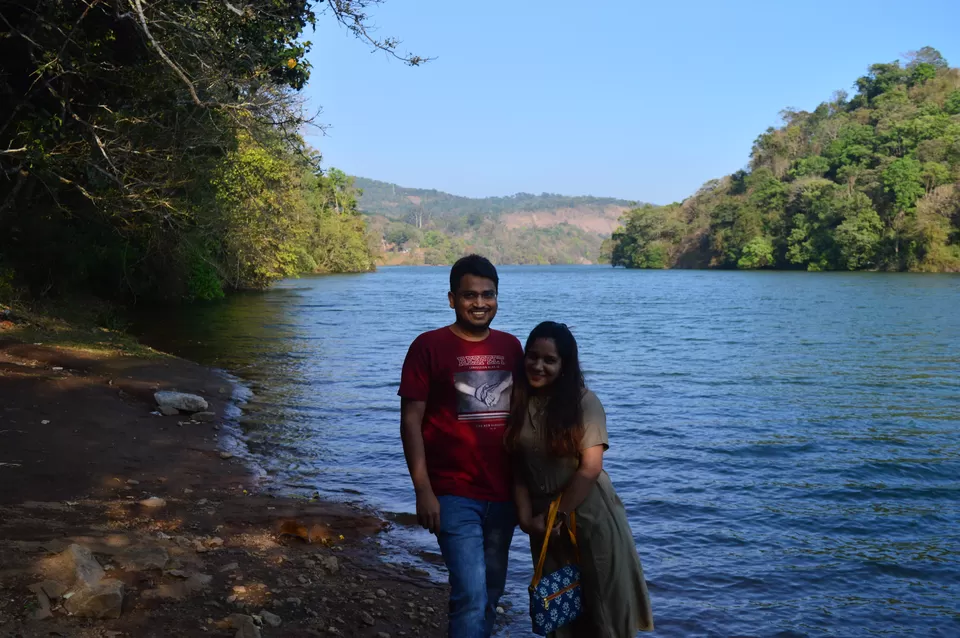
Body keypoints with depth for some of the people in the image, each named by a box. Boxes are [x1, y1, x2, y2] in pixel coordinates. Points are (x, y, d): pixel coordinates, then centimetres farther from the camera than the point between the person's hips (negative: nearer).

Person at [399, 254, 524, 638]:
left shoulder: (511, 347, 8)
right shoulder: (429, 346, -6)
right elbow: (411, 420, -8)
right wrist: (423, 490, -13)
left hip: (503, 493, 5)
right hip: (455, 495, -5)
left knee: (491, 595, 15)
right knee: (471, 596, -10)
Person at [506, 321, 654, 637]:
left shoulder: (584, 401, -11)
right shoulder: (518, 402, 0)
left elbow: (591, 468, -14)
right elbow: (518, 468, 0)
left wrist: (556, 515, -11)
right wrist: (526, 516, -9)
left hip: (590, 517, -4)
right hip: (545, 522, 4)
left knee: (604, 603, 6)